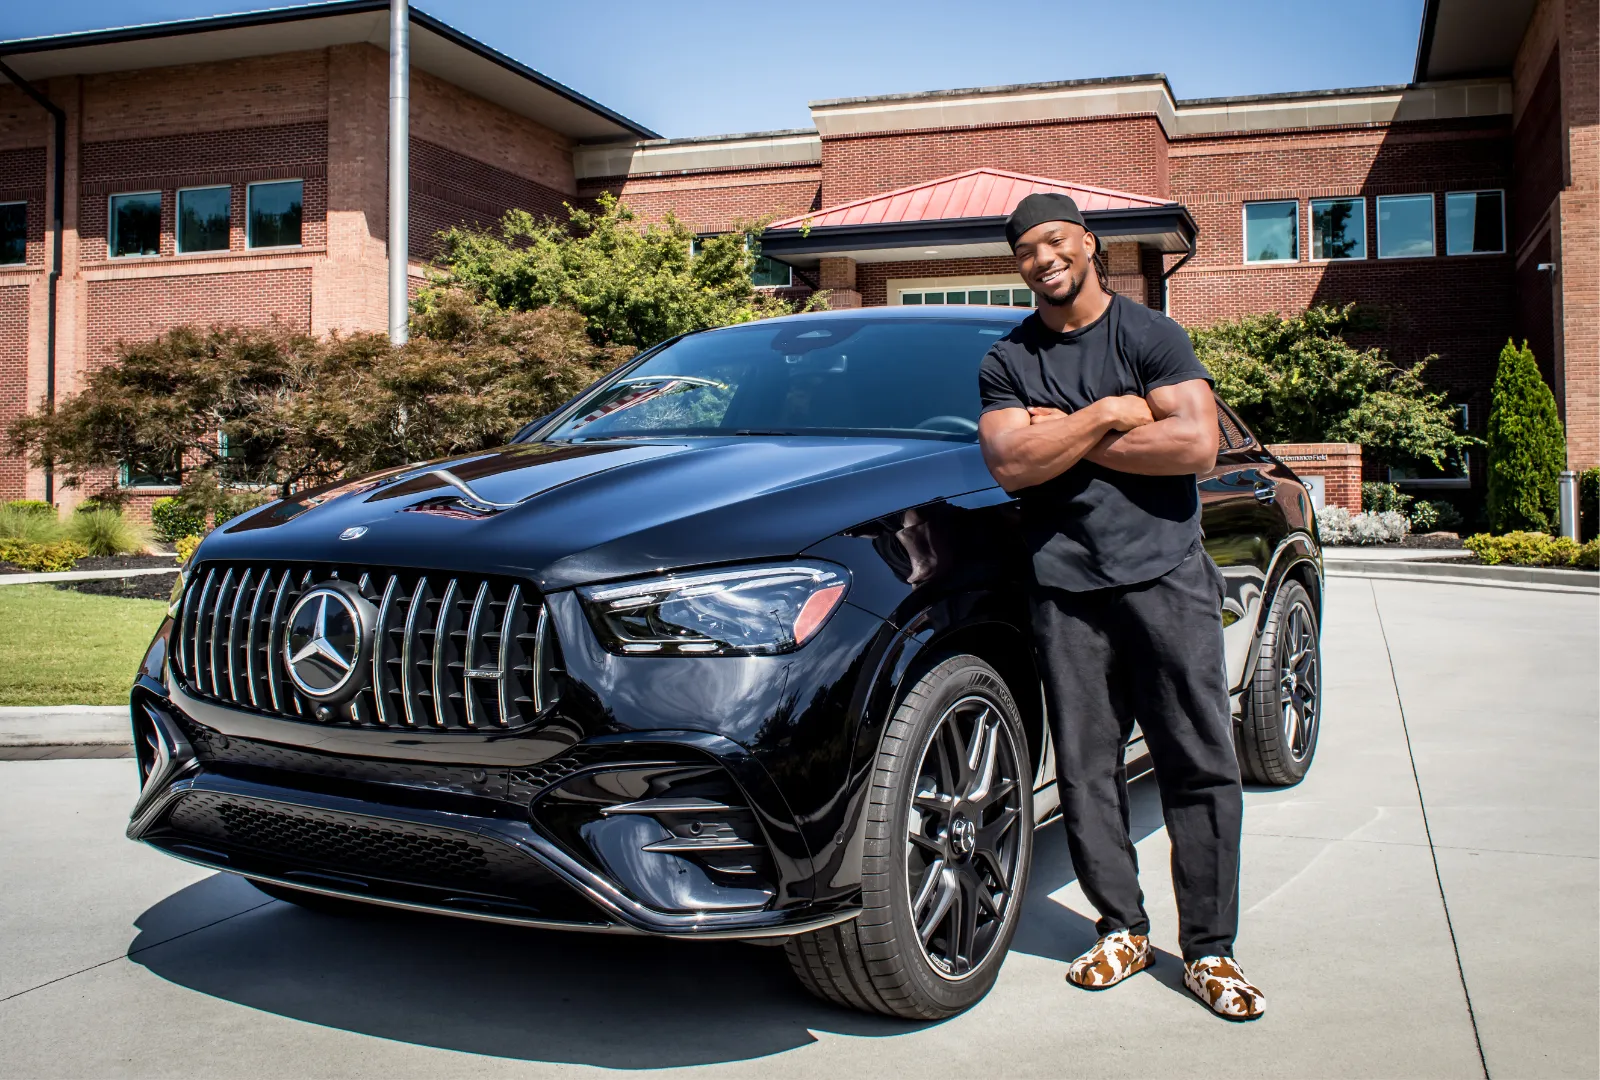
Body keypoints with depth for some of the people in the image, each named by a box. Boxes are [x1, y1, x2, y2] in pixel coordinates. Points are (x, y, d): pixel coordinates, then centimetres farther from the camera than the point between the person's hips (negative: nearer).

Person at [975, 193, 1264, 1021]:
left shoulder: (1153, 336, 4)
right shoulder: (1007, 361, 10)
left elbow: (1196, 446, -10)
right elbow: (1010, 465, -5)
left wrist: (1061, 440, -8)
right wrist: (1108, 414, -9)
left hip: (1166, 573, -1)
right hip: (1066, 585, 2)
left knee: (1201, 765, -1)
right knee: (1085, 767, 4)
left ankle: (1209, 949, 9)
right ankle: (1121, 929, 20)